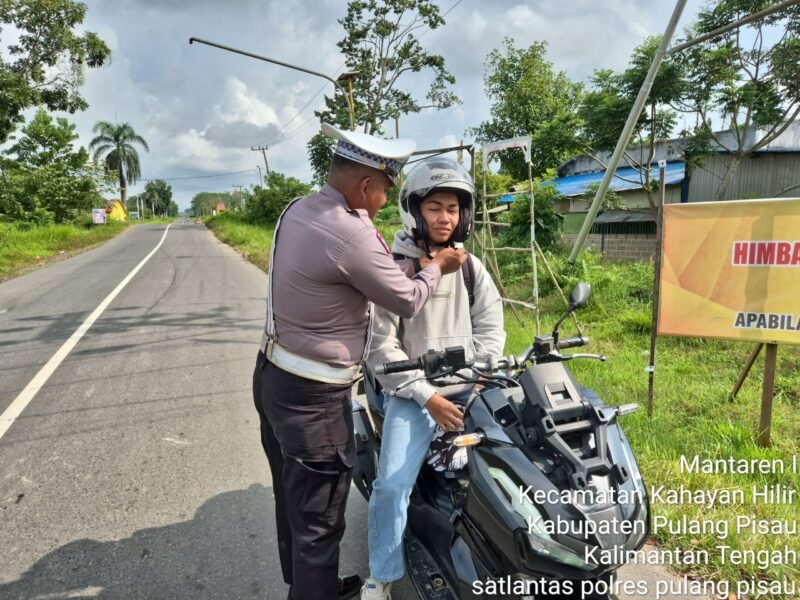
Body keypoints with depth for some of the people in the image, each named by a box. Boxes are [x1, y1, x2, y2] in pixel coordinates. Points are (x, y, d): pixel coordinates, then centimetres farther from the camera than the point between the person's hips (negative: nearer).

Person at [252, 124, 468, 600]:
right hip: (313, 397, -10)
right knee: (319, 519, 8)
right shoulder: (350, 235, -25)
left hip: (273, 375, 10)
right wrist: (438, 267, 5)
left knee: (293, 500, 25)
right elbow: (407, 301, -12)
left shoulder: (299, 210, 3)